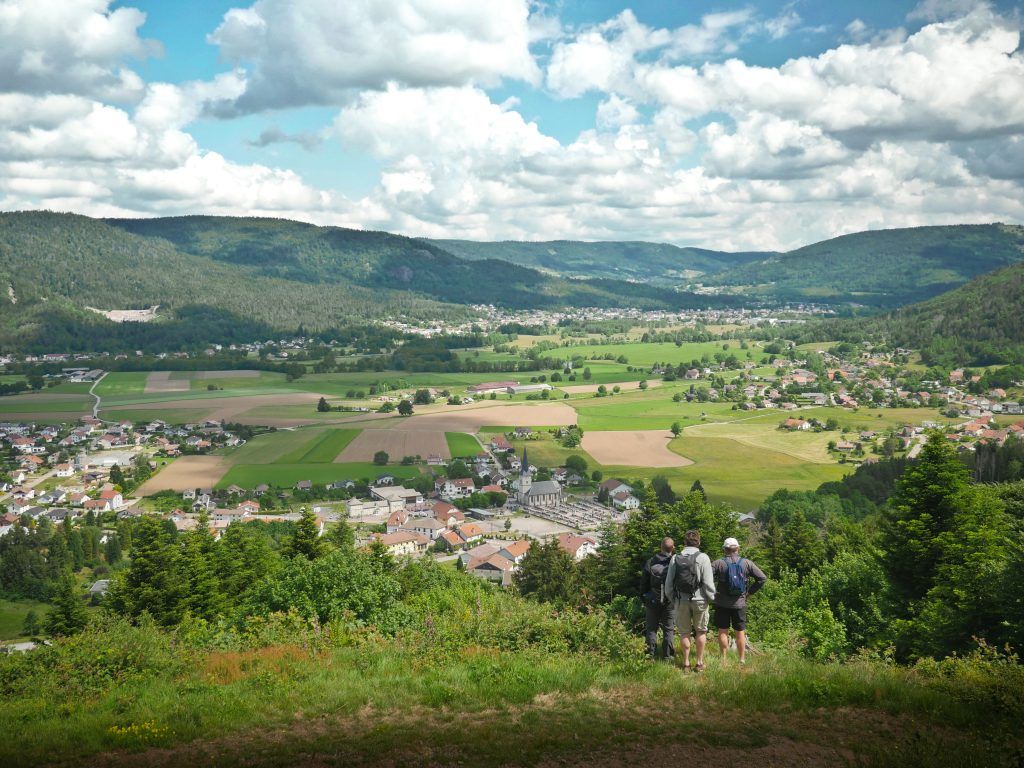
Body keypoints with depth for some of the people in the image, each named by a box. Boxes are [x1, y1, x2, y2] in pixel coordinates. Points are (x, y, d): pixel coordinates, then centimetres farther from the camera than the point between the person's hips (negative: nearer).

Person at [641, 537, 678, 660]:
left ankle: (651, 654, 6)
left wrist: (644, 599, 12)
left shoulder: (650, 563, -2)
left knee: (651, 628, 8)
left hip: (653, 601, 1)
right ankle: (668, 656, 8)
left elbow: (644, 584, 4)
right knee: (669, 629, 7)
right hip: (670, 602, -1)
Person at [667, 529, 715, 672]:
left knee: (684, 632, 10)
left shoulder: (675, 559, 0)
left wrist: (672, 598, 15)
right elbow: (708, 582, -10)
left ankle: (686, 663, 14)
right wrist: (711, 599, 2)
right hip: (699, 600, -2)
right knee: (701, 631, 12)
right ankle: (699, 663, 13)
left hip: (681, 600, 2)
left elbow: (669, 583, 3)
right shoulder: (702, 558, -8)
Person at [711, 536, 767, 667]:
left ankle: (724, 660, 9)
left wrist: (713, 592, -5)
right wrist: (750, 592, 4)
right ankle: (742, 660, 15)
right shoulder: (746, 563, 0)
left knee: (723, 631, 7)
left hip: (722, 603, -1)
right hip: (740, 603, 1)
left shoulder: (719, 563, -6)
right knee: (740, 632, 11)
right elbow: (762, 578, -2)